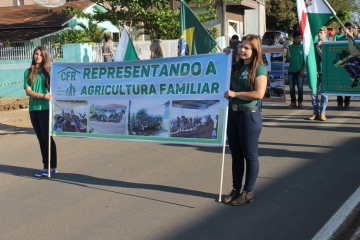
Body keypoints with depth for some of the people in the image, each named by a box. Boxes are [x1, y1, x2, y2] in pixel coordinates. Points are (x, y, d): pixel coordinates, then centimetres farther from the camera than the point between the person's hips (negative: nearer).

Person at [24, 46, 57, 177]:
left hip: (46, 107, -4)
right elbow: (28, 91, -2)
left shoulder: (49, 71, 2)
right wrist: (42, 95, -16)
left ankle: (53, 166, 7)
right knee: (41, 139, 9)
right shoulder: (28, 72, 8)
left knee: (47, 137, -2)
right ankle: (46, 166, 15)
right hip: (33, 108, 4)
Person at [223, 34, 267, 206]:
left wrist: (235, 94, -17)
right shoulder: (238, 66, 10)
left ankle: (248, 192, 14)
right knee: (236, 154, 14)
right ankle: (236, 189, 25)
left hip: (249, 115, -7)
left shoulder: (259, 68, -10)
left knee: (249, 155, 4)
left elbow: (259, 94, -20)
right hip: (233, 113, 7)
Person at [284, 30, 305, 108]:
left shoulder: (303, 47, -2)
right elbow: (288, 58, -3)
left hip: (300, 71, -2)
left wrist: (303, 69, -8)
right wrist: (287, 49, -13)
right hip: (291, 70, 2)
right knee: (292, 88, 7)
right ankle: (293, 102, 15)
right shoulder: (290, 47, 2)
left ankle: (300, 102, 9)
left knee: (300, 87, 2)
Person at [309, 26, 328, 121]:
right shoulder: (314, 44, 12)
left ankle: (322, 112, 4)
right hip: (315, 72, 4)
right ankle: (316, 112, 9)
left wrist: (318, 48, -9)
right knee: (314, 93, 1)